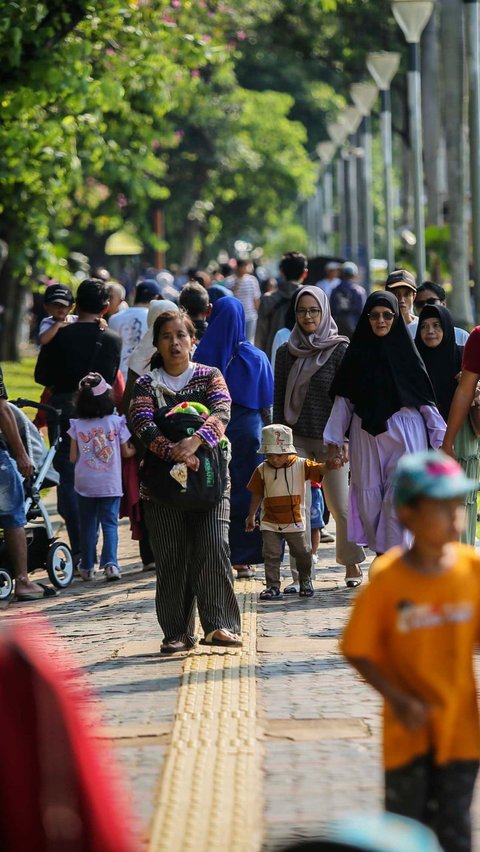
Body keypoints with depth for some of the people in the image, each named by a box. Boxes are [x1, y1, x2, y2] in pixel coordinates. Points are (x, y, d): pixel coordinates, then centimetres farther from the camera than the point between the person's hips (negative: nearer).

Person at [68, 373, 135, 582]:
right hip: (111, 484, -1)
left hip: (85, 484, 1)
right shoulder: (116, 423, -6)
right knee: (110, 523, 2)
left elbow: (73, 458, -2)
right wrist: (136, 449, 23)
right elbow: (126, 452, 2)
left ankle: (87, 567, 15)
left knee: (88, 525, 11)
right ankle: (110, 563, -13)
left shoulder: (77, 425, -4)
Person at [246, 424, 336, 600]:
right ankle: (273, 587, 1)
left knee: (302, 553, 11)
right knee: (271, 554, -5)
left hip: (295, 521, 0)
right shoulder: (262, 470, -2)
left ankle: (305, 580, 34)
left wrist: (329, 466, -37)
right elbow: (257, 494, 7)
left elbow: (318, 469, -15)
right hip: (270, 523, 0)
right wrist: (251, 515, 10)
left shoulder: (300, 465, -5)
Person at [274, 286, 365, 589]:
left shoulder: (340, 349, -1)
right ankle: (300, 574, -3)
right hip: (296, 438, 2)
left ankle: (352, 563, 21)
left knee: (341, 506, 3)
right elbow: (279, 399, 11)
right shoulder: (286, 353, 9)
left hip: (330, 439, -2)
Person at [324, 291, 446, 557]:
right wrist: (334, 441, 3)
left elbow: (425, 398, 3)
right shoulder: (357, 353, 7)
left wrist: (441, 437, -1)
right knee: (369, 499, 2)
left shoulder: (405, 350, 3)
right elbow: (343, 399, 7)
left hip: (405, 434, -2)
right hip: (366, 435, 2)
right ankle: (381, 554, 16)